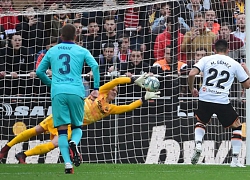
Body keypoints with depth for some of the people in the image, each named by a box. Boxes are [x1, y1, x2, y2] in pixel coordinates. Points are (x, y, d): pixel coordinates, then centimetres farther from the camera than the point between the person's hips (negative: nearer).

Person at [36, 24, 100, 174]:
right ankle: (74, 142, -22)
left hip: (58, 93, 1)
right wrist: (96, 88, -1)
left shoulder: (52, 51, 17)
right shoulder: (81, 51, 11)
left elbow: (39, 71, 19)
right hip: (76, 92, -1)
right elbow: (95, 66, -5)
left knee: (62, 130, 1)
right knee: (77, 127, 14)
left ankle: (67, 163, -16)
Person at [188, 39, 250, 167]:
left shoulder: (206, 60, 8)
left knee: (200, 122, 30)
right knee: (237, 126, 16)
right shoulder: (235, 64, 8)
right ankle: (235, 160, 8)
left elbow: (192, 74, -6)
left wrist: (192, 89, 12)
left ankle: (198, 145, 3)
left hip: (205, 99, 2)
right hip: (223, 102, -2)